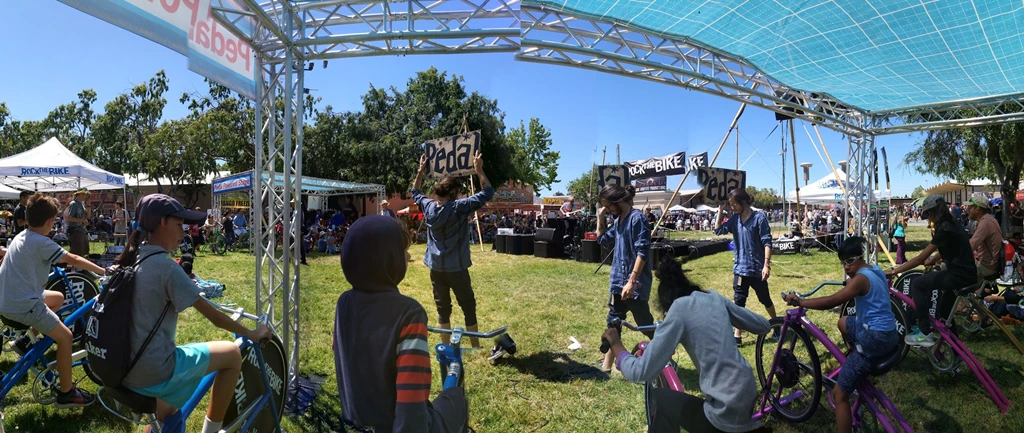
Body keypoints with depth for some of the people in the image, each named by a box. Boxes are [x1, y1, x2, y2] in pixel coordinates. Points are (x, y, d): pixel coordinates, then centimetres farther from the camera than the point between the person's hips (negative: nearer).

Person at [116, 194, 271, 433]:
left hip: (124, 369, 9)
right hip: (154, 371, -9)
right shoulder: (165, 266, -20)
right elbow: (214, 316, -15)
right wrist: (253, 334, -2)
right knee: (233, 354, 4)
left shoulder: (129, 259, 5)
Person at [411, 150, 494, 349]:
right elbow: (487, 193, -10)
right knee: (468, 306, 8)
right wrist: (479, 170, -6)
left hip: (436, 267, 5)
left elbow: (415, 193, 22)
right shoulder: (459, 207, -14)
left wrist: (421, 171, 22)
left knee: (442, 307, 13)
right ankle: (475, 347, 17)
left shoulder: (428, 207, 0)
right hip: (456, 268, -5)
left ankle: (446, 346, 22)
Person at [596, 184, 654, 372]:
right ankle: (606, 366, 22)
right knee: (613, 322, 13)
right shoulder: (618, 220, 10)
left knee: (645, 324, 3)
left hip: (635, 283, -9)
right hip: (618, 281, 9)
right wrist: (600, 217, 9)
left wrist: (632, 281, -26)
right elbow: (602, 239, 23)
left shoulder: (637, 218, -16)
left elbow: (643, 252, -21)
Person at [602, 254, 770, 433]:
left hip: (727, 414, -6)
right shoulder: (714, 298, 5)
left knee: (660, 398, 14)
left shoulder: (679, 310, -12)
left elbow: (640, 372, -16)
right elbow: (764, 326, 18)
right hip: (749, 398, 7)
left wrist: (615, 344, 1)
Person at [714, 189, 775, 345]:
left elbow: (767, 242, -14)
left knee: (765, 299, 15)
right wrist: (720, 210, -3)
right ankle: (737, 336, 9)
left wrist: (766, 264, -21)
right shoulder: (734, 219, 4)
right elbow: (718, 231, 1)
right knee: (738, 302, 4)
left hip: (757, 268, -4)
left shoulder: (759, 217, -12)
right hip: (740, 268, 4)